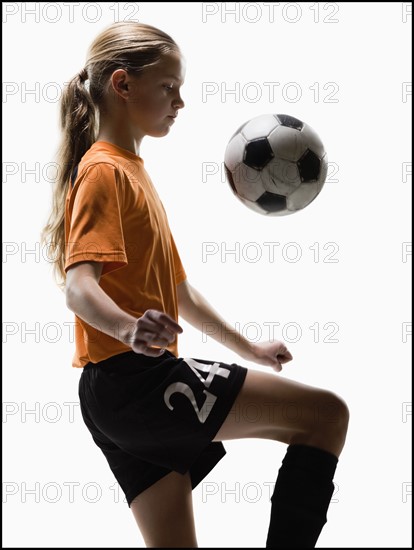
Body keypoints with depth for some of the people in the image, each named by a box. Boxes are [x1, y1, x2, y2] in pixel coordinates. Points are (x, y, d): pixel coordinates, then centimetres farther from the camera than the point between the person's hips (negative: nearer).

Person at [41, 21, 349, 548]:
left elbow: (174, 291, 28)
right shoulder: (106, 170, -8)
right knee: (326, 412, -10)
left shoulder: (133, 172, 23)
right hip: (135, 381, -10)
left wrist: (247, 348, 29)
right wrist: (129, 328, -44)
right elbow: (79, 287, -23)